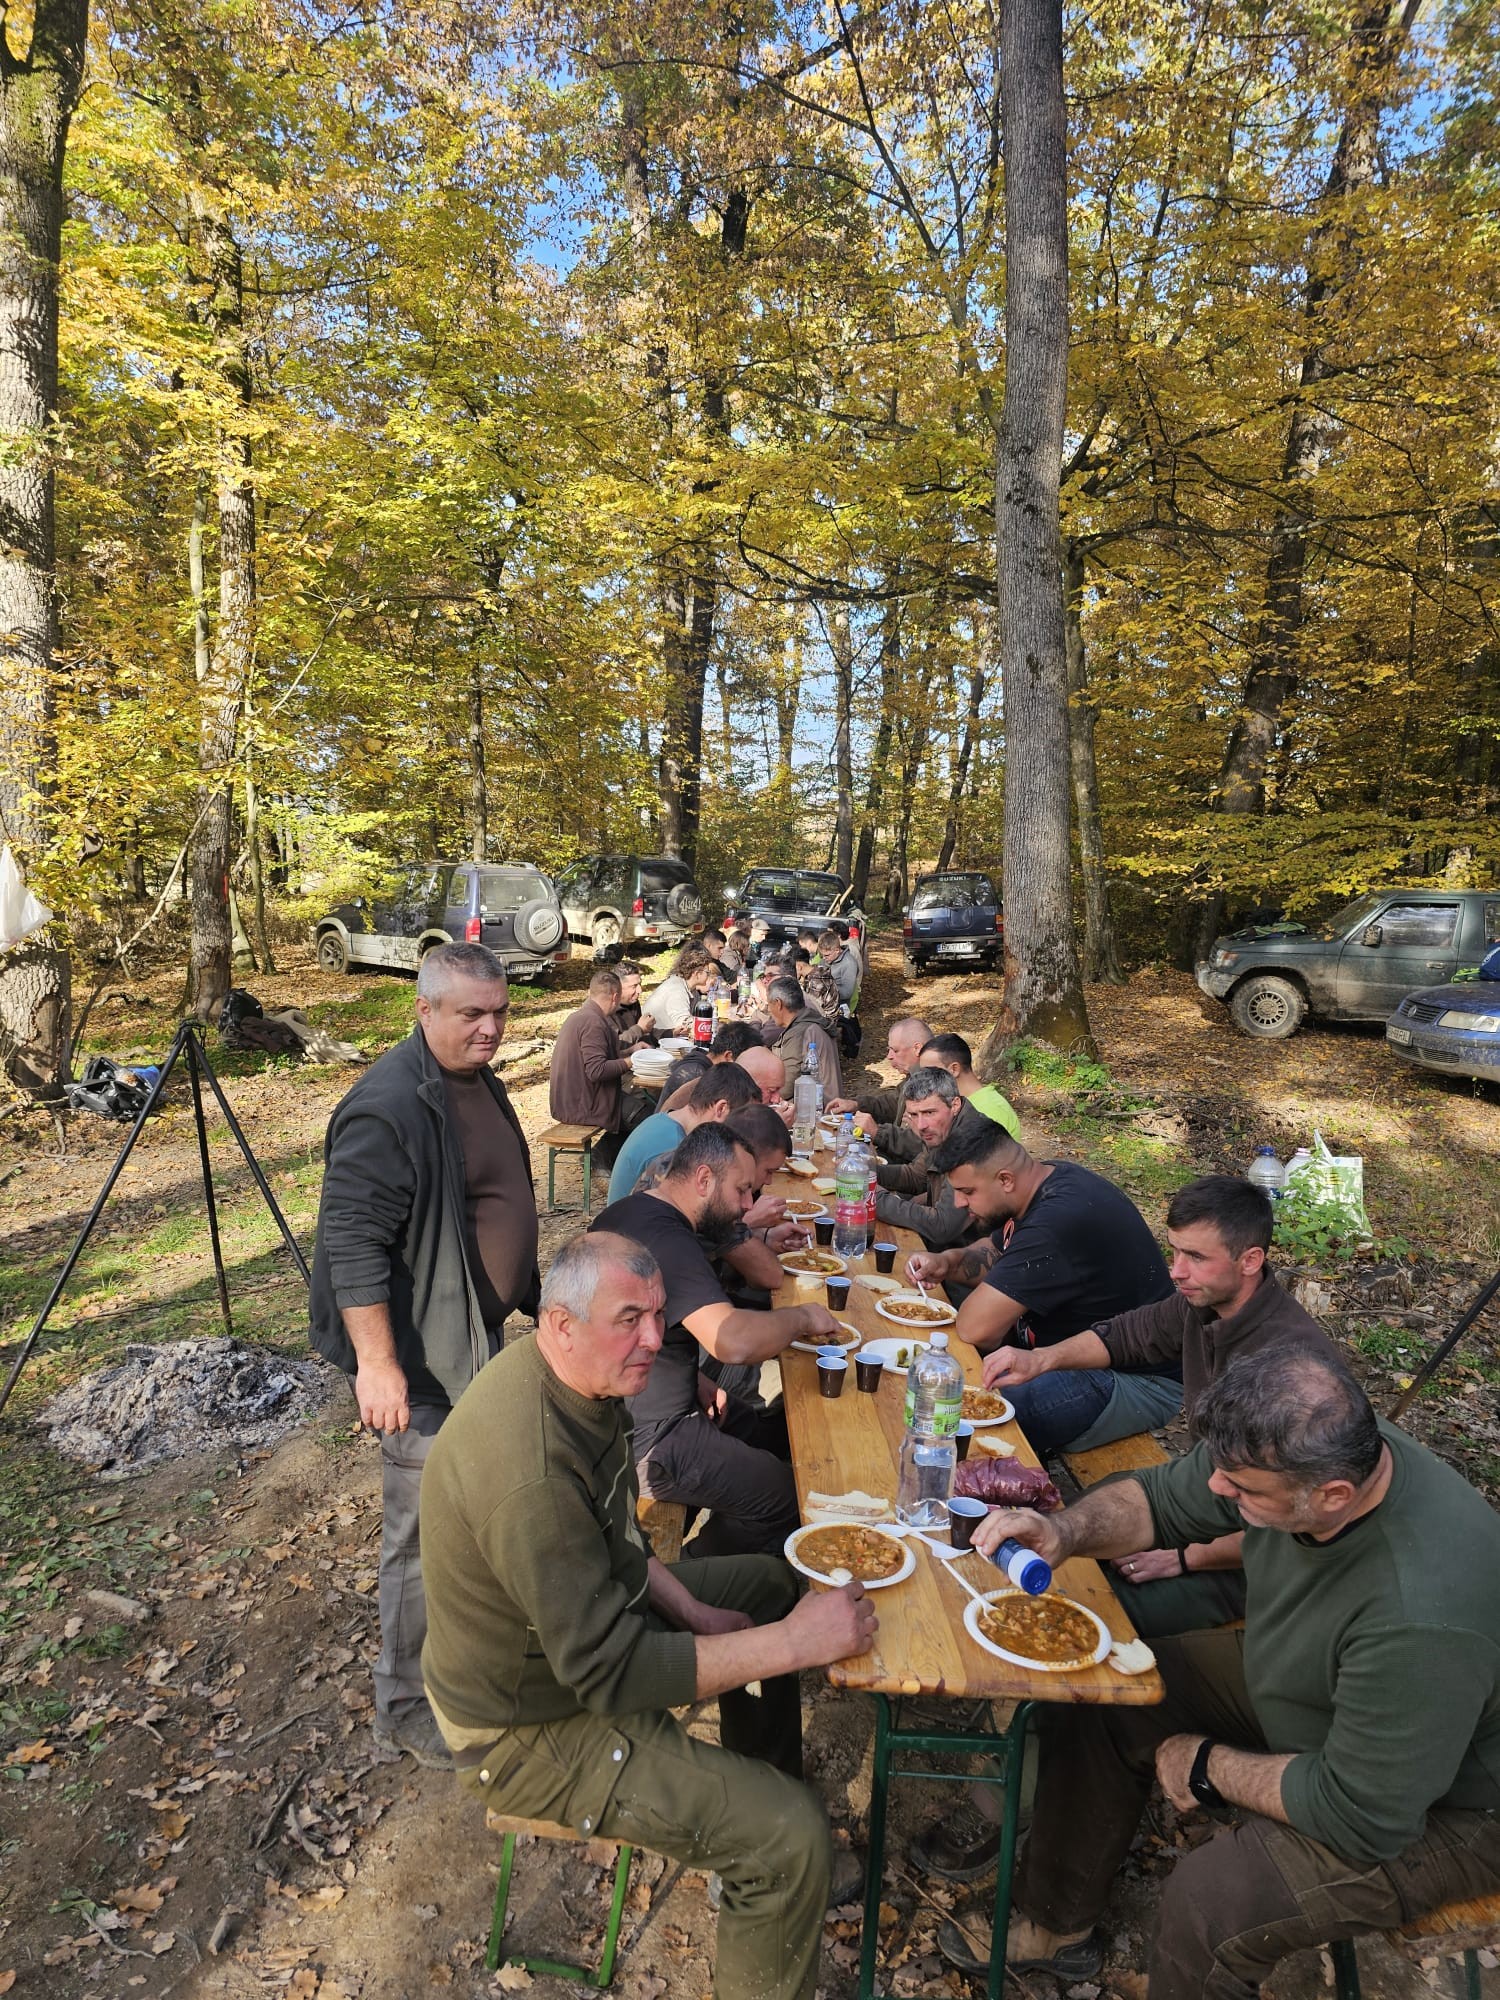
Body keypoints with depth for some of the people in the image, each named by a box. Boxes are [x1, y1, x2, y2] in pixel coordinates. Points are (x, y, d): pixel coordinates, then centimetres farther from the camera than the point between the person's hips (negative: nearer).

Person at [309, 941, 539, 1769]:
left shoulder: (478, 1082, 7)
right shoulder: (387, 1107, -23)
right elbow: (352, 1243, -25)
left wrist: (530, 1298, 24)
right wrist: (376, 1363, -27)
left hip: (482, 1336, 9)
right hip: (422, 1359, -9)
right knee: (425, 1537, 4)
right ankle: (409, 1708, 24)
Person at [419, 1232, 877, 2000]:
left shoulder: (577, 1379, -8)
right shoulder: (530, 1473, -36)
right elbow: (613, 1674, -30)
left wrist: (690, 1610, -3)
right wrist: (797, 1643, -28)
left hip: (580, 1618, 9)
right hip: (531, 1725, -9)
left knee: (769, 1583, 18)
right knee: (793, 1838, -17)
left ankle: (755, 1841, 31)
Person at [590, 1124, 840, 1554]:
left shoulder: (627, 1212, 7)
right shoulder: (667, 1240, -27)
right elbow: (733, 1340, -39)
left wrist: (693, 1382, 7)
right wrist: (801, 1317, -19)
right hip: (644, 1444, -11)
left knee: (778, 1434, 14)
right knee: (786, 1497, -8)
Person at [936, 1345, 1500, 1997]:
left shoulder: (1424, 1614, -41)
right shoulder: (1305, 1447, -21)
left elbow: (1363, 1815, -30)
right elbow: (1159, 1498, -6)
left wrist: (1209, 1768, -15)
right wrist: (1068, 1529, -24)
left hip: (1430, 1809, -7)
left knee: (1208, 1902, -26)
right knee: (1094, 1695, 1)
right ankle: (1054, 1927, 25)